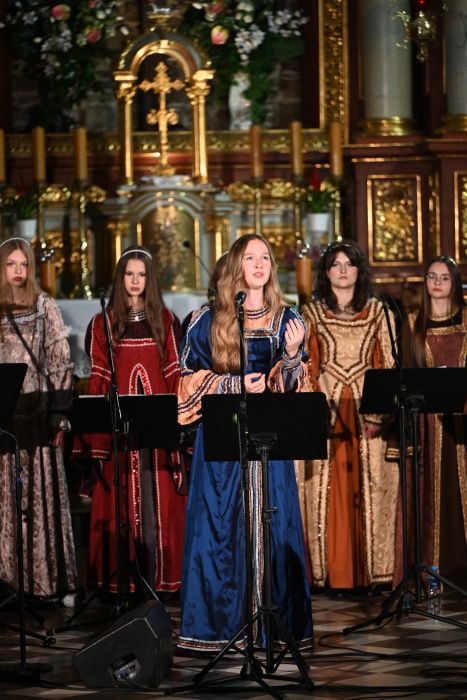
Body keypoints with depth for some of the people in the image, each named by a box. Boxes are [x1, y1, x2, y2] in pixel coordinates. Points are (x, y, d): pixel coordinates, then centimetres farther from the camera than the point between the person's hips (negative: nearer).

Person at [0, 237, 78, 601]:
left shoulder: (44, 305, 4)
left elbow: (61, 361, 1)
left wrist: (60, 412, -5)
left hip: (36, 410, -2)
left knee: (43, 495, -2)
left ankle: (54, 579, 1)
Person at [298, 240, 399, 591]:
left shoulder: (378, 313, 9)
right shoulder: (311, 314, 7)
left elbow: (386, 365, 5)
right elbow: (306, 368, 2)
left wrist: (378, 411, -7)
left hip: (367, 409, 1)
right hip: (326, 409, -1)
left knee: (369, 487, -1)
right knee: (328, 490, -4)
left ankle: (370, 568, 3)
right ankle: (330, 571, -2)